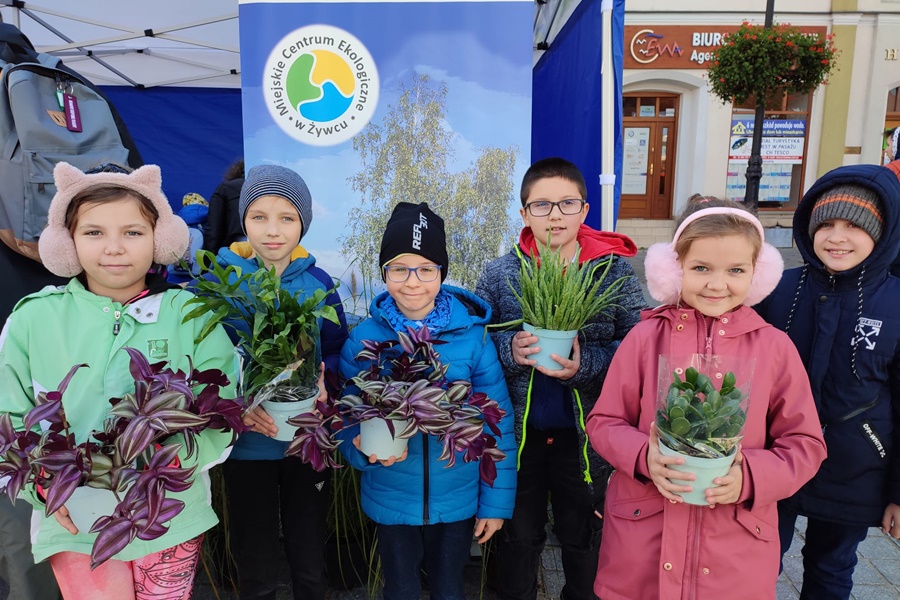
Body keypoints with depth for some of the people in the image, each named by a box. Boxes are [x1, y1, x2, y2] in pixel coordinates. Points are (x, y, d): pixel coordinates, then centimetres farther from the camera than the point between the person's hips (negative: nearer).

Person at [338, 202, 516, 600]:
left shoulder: (471, 333, -13)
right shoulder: (363, 338, -11)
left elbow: (498, 423, -7)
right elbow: (346, 420, -3)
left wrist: (496, 502, -4)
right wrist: (366, 448, -25)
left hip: (458, 500, 0)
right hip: (391, 500, 1)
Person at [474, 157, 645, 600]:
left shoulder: (614, 270, -8)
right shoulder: (499, 274, -5)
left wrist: (585, 364, -25)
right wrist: (509, 349, -21)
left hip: (585, 434, 0)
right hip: (517, 431, 1)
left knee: (583, 539, 23)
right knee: (518, 538, 22)